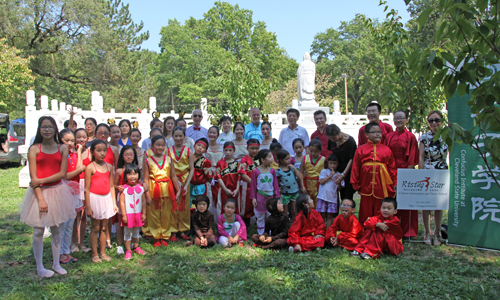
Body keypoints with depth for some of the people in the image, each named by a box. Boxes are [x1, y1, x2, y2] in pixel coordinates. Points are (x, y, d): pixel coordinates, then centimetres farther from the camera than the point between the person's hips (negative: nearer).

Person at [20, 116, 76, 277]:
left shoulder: (62, 148, 1)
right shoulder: (34, 149, -4)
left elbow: (62, 173, -5)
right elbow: (33, 177, -9)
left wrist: (41, 180, -15)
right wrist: (41, 198, -15)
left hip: (57, 191, 2)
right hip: (39, 191, -2)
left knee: (56, 228, 11)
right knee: (38, 230, 4)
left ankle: (56, 264, 25)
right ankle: (39, 267, 18)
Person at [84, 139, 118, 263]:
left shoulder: (109, 166, 6)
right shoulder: (90, 167, -9)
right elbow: (87, 189, -9)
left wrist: (114, 203, 8)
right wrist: (88, 207, -11)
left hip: (107, 198, 5)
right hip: (95, 198, -5)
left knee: (104, 227, 11)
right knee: (95, 228, 4)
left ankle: (103, 253, 21)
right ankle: (94, 254, 14)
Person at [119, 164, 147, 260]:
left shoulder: (140, 188, -1)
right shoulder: (124, 188, -11)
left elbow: (143, 202, 4)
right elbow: (122, 202, -11)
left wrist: (144, 213, 4)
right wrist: (124, 215, -13)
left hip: (138, 214, 3)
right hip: (128, 215, -3)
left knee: (136, 232, 18)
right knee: (127, 233, 6)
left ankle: (136, 247, 35)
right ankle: (128, 251, 16)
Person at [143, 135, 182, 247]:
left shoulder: (168, 159, 7)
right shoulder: (148, 161, 1)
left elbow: (173, 176, 9)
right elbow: (146, 179, -2)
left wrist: (178, 190, 6)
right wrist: (147, 194, -9)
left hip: (167, 190, 2)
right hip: (154, 190, -2)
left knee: (166, 215, 7)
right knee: (154, 215, 5)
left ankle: (165, 237, 20)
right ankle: (156, 237, 18)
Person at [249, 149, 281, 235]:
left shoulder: (272, 171, 0)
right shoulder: (256, 171, -9)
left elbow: (275, 184, 5)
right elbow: (253, 185, -3)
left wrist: (277, 196, 4)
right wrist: (253, 198, -4)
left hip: (270, 196, 2)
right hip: (260, 196, -2)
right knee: (260, 217, 9)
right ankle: (261, 234, 20)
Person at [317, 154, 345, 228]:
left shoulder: (338, 175, 7)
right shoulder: (324, 171, 4)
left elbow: (339, 188, 4)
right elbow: (321, 182, -8)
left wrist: (340, 181, -16)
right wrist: (330, 175, -10)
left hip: (333, 198, 1)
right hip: (323, 197, -1)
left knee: (330, 216, 4)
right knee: (322, 215, 4)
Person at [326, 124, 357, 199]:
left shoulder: (350, 141, -14)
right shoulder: (331, 141, 0)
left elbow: (351, 159, -13)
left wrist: (343, 174, -17)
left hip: (348, 172, -4)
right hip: (338, 171, 4)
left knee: (347, 198, -4)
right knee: (342, 197, 6)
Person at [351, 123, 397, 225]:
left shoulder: (386, 150, 5)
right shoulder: (360, 150, 2)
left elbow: (392, 168, 7)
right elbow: (355, 168, 3)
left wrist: (393, 184, 5)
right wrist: (356, 184, 2)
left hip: (382, 186, 1)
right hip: (366, 185, 0)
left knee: (380, 212, 7)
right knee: (366, 212, 7)